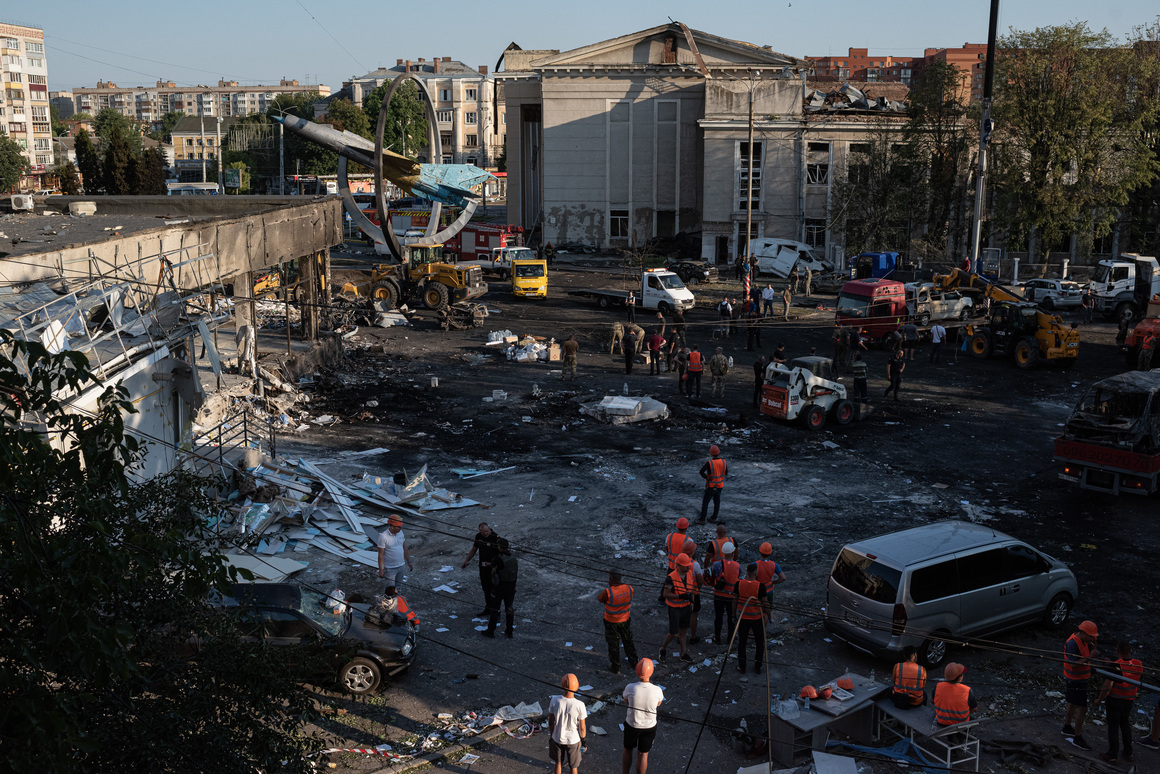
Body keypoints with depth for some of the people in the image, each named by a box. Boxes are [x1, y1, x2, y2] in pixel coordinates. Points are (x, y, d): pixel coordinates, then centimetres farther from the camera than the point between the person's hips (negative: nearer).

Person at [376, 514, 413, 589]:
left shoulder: (400, 533, -1)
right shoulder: (383, 537, -20)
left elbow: (405, 548, 10)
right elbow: (381, 554, -17)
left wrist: (409, 562, 12)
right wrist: (380, 570, -15)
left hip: (401, 566, 6)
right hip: (390, 568, -6)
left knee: (399, 587, 15)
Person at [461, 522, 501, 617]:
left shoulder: (495, 538, -19)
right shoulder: (478, 536, -1)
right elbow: (474, 549, 13)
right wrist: (467, 560, 4)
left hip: (492, 568, -6)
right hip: (482, 567, 6)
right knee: (486, 588, 17)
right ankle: (488, 609, 32)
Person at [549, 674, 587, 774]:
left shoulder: (555, 701, -20)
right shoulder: (580, 705, -27)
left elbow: (550, 721, -6)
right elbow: (582, 727, -14)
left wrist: (551, 736, 11)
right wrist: (583, 739, 5)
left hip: (557, 739, 2)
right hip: (573, 741, -2)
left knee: (558, 764, 24)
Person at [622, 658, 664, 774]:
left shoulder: (630, 688, -25)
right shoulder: (657, 690, -24)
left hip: (632, 725, 0)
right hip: (649, 726, 0)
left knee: (628, 750, 24)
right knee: (643, 754, 18)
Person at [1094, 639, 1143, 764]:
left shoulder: (1114, 666, -27)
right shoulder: (1138, 664, -10)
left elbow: (1107, 687, -28)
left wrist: (1099, 700, -12)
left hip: (1114, 700, -5)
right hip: (1128, 701, 5)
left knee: (1113, 726, 8)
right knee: (1125, 724, 23)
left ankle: (1113, 755, 17)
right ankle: (1128, 753, 29)